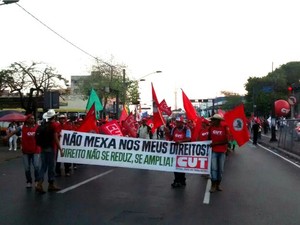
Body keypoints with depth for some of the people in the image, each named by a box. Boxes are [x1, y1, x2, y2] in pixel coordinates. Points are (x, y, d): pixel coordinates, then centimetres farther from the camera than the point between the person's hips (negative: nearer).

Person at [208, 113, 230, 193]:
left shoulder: (225, 128, -6)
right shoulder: (211, 127, 0)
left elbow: (226, 140, -10)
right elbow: (209, 138, 12)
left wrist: (216, 143, -16)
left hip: (222, 151, 0)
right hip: (213, 151, 0)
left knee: (221, 169, 8)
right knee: (213, 168, -6)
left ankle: (218, 184, 20)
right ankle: (213, 185, -1)